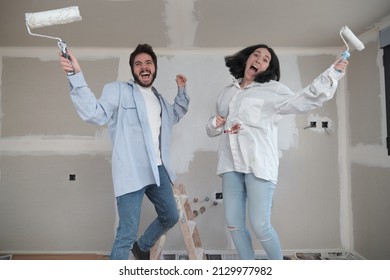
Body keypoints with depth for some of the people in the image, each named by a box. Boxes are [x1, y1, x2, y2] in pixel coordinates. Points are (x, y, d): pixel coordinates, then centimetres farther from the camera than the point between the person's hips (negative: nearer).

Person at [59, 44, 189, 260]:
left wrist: (182, 91, 24)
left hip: (158, 169, 8)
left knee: (170, 217, 21)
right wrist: (76, 76, -30)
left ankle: (142, 247, 45)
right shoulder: (118, 90, -3)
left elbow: (176, 115, 37)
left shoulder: (158, 97, 19)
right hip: (132, 172, -7)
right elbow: (95, 114, -19)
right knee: (127, 234, -7)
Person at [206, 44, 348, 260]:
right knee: (233, 224, 7)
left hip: (259, 164, -5)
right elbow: (210, 130, 25)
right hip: (230, 165, 5)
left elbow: (301, 101, -15)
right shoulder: (227, 92, 20)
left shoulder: (271, 89, 4)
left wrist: (332, 74, -23)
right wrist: (215, 124, 2)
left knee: (260, 226, -7)